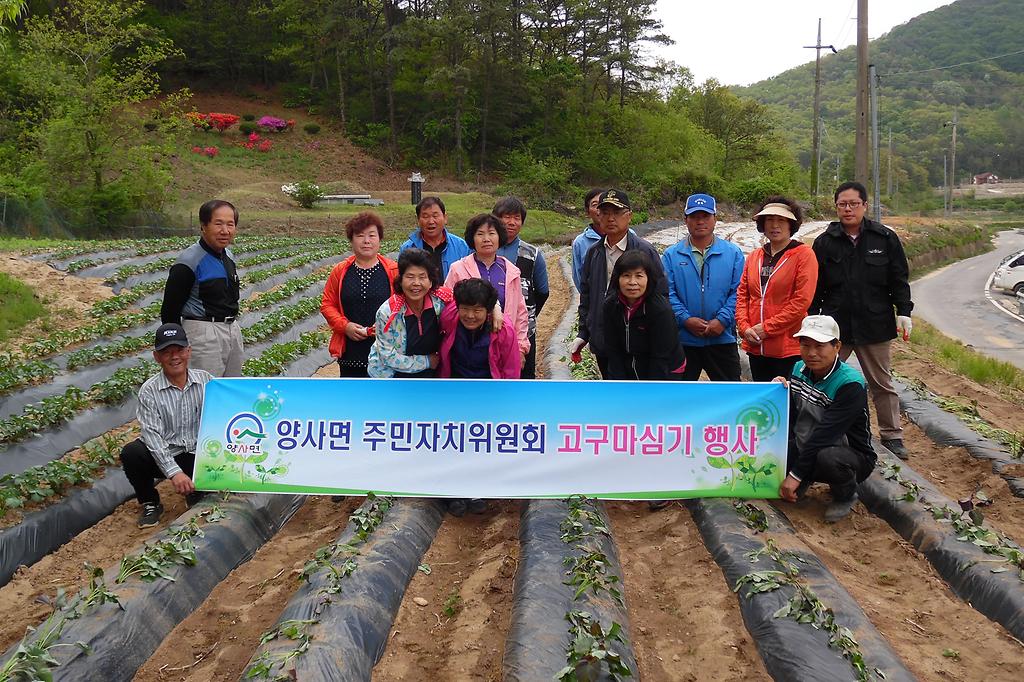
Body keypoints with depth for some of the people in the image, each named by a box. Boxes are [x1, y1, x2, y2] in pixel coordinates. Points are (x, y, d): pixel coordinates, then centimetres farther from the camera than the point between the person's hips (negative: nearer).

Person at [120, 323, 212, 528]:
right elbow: (152, 434, -17)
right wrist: (174, 472, -28)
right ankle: (150, 503, -1)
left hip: (198, 456, 0)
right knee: (131, 453, -30)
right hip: (163, 456, 0)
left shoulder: (206, 380, -1)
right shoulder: (149, 391, -8)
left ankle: (194, 493, 14)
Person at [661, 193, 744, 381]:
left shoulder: (733, 253, 3)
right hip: (682, 339, 0)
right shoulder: (671, 255, 3)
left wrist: (722, 320, -16)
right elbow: (667, 293, -5)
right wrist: (685, 319, -17)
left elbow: (738, 292, -4)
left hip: (722, 339, 0)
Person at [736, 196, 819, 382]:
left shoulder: (803, 254, -5)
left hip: (789, 348, -5)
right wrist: (744, 327, -5)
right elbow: (742, 295, 11)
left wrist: (767, 327, -14)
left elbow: (802, 300, -13)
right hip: (756, 346, 5)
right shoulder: (754, 256, 12)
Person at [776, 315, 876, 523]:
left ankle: (846, 496, -4)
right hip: (806, 449, 6)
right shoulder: (800, 369, -1)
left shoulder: (851, 384, -23)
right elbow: (790, 420, 1)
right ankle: (807, 480, 15)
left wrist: (795, 475, -28)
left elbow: (824, 434, -27)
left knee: (827, 458, -38)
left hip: (853, 456, -6)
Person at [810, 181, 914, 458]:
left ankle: (892, 435, 25)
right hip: (834, 324, 0)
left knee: (882, 383, 12)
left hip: (875, 324, 0)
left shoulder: (885, 238, -1)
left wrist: (903, 312, -4)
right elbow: (815, 287, 4)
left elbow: (899, 280, 4)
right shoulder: (825, 242, 0)